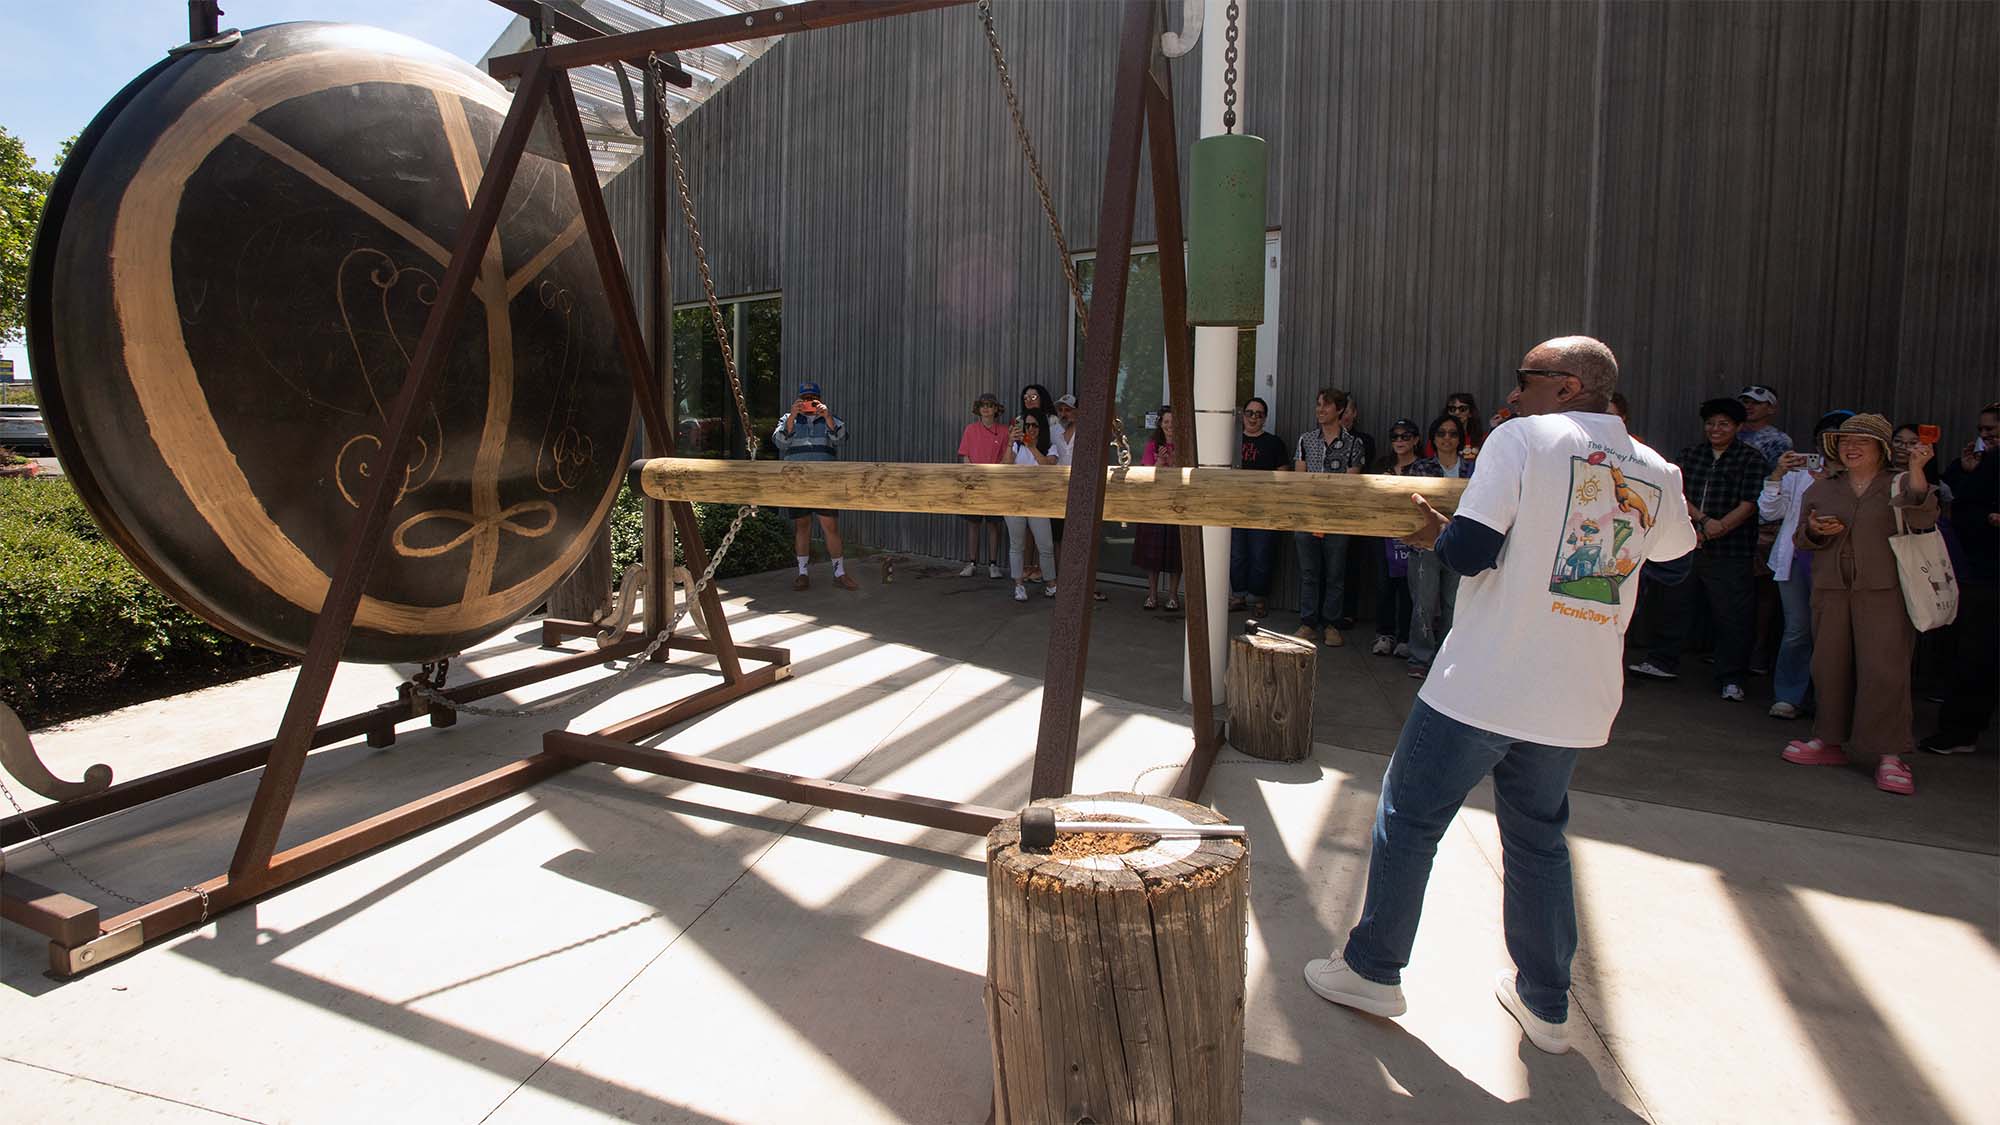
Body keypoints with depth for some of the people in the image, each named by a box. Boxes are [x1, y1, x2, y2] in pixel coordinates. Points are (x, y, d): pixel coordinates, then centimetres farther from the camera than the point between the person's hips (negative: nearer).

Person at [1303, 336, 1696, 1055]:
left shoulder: (1524, 438, -9)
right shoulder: (1658, 474, 9)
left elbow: (1471, 550, -16)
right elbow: (1674, 558, 26)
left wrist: (1435, 534, 3)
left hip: (1484, 684, -6)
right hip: (1578, 700, 6)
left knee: (1408, 820, 8)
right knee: (1539, 840, 20)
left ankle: (1372, 970, 20)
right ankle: (1545, 1004, 29)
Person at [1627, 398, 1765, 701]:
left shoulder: (1750, 459, 1)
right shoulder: (1690, 454, 11)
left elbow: (1749, 503, -7)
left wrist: (1719, 527, -18)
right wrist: (1703, 520, -13)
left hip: (1729, 550, -4)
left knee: (1730, 613, -1)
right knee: (1676, 603, 10)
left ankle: (1730, 678, 9)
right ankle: (1664, 661, 22)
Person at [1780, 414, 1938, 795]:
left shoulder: (1900, 484, 4)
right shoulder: (1821, 490, 14)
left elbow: (1923, 517, -15)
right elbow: (1800, 540, 15)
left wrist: (1916, 469, -26)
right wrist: (1814, 530, -8)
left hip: (1884, 592, -4)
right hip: (1831, 592, 4)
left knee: (1885, 669, -9)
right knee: (1829, 666, 7)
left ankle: (1889, 755, -4)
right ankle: (1829, 741, 18)